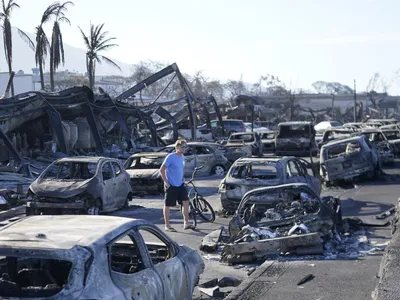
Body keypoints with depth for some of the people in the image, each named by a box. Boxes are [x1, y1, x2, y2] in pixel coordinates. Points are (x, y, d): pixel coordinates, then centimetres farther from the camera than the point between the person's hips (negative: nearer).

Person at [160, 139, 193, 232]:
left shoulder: (182, 157, 8)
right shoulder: (171, 157, -15)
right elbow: (162, 170, -15)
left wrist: (182, 179, 15)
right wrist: (166, 182, -17)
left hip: (180, 184, 7)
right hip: (171, 185, -7)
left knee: (185, 201, -3)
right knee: (167, 205, 2)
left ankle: (186, 223, 3)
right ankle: (167, 225, 11)